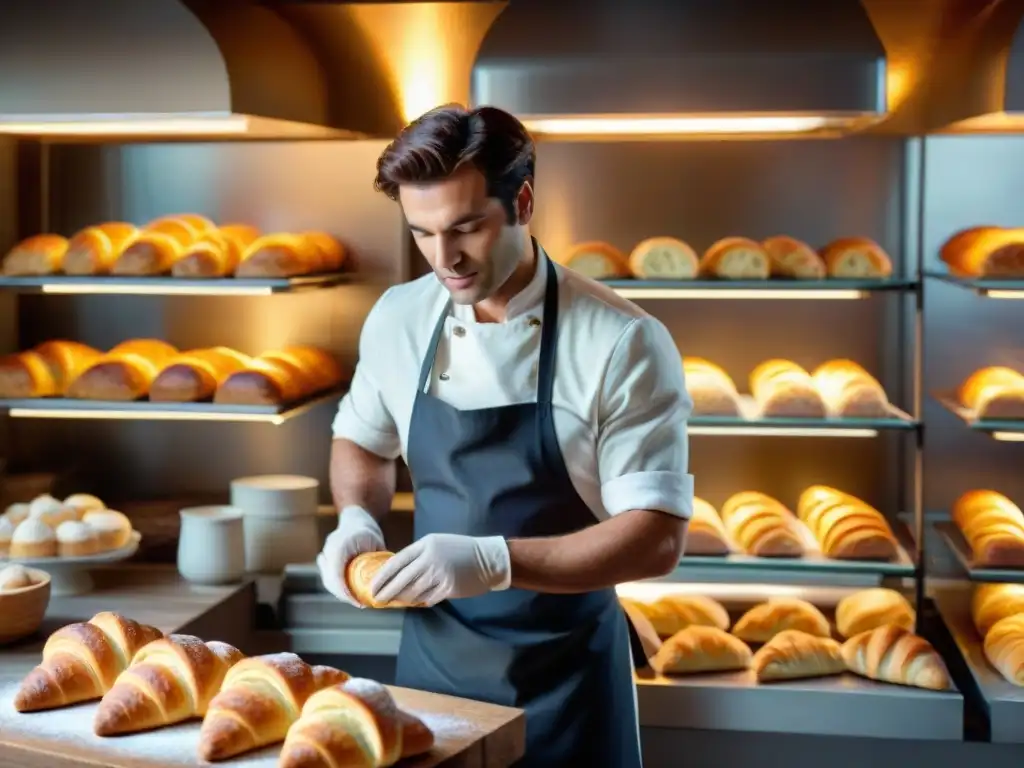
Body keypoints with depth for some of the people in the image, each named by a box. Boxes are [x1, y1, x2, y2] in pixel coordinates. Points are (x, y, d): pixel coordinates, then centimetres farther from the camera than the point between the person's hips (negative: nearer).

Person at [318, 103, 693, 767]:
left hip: (562, 676, -4)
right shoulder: (398, 318, -3)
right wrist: (358, 519, -7)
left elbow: (656, 538, -19)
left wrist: (494, 560, -30)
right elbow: (362, 442, 14)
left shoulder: (622, 344, -17)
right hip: (431, 658, 4)